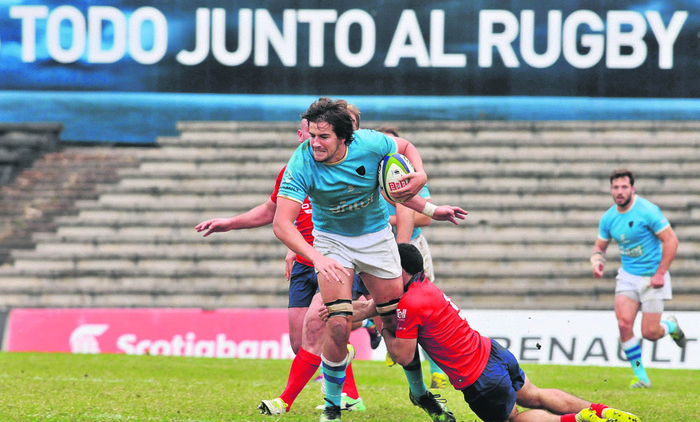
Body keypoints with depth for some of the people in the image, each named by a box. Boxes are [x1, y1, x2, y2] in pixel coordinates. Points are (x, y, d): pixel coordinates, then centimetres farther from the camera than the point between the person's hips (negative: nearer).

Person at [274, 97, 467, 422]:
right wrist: (317, 258, -47)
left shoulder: (370, 144, -24)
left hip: (376, 236, 2)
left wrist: (420, 176, -20)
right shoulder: (302, 163, -29)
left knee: (397, 322, 7)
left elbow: (406, 147, 0)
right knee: (338, 326, -16)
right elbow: (281, 223, -34)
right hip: (332, 241, -2)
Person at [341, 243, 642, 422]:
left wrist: (383, 329, -3)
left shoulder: (410, 306, -22)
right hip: (492, 353, 8)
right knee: (534, 397, 26)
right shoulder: (423, 286, 5)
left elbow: (403, 356, -15)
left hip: (477, 378, -8)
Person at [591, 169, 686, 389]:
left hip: (652, 277, -4)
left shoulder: (648, 211, -16)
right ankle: (641, 376, -2)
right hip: (628, 275, 4)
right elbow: (599, 246, 14)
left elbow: (671, 240, -14)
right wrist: (597, 262, -10)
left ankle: (671, 325, 32)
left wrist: (660, 273, -18)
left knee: (650, 333, -6)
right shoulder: (608, 218, 0)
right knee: (624, 323, -16)